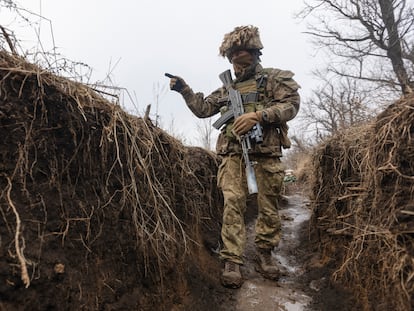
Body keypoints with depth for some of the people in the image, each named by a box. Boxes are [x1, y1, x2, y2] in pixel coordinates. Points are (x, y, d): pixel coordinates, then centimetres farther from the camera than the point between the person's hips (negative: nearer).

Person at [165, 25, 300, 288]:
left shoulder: (274, 78, 8)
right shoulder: (228, 89, 20)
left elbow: (291, 104, -6)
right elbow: (203, 109, 21)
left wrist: (258, 115, -18)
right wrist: (184, 89, 8)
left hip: (266, 154, -2)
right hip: (234, 155, 3)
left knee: (268, 207, 6)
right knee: (233, 206, -6)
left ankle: (265, 253, 25)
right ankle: (232, 262, -1)